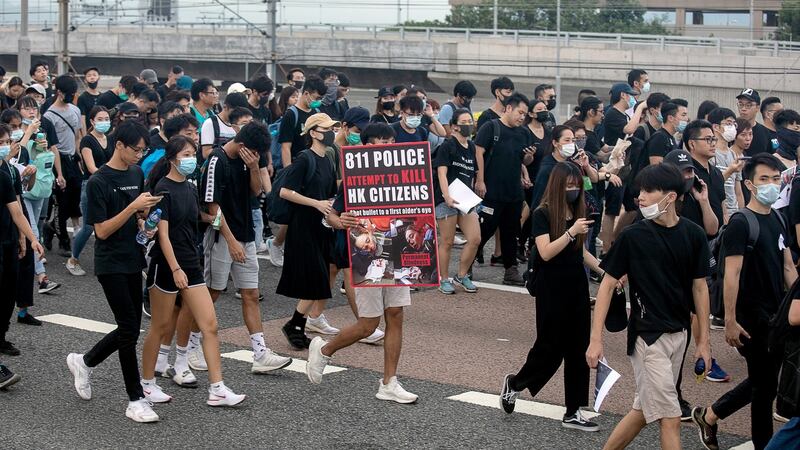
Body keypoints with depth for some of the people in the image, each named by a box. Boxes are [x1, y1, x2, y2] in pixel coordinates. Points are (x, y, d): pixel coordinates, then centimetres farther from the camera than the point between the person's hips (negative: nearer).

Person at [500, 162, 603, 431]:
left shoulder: (578, 212, 7)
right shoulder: (543, 214, -11)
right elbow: (545, 252, -22)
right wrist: (571, 231, -30)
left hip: (577, 288, 6)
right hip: (552, 291, -6)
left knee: (578, 349, 5)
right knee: (551, 347, 1)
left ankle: (573, 413, 11)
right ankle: (515, 383, 28)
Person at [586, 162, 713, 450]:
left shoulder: (693, 236, -1)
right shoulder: (632, 236, -9)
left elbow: (699, 287, 8)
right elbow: (608, 285, -4)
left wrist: (703, 340, 7)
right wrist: (596, 339, -10)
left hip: (678, 333, 4)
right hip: (647, 336, -4)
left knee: (644, 410, 14)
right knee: (670, 418, -4)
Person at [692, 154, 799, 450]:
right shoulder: (740, 224, -15)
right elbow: (731, 274, -18)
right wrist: (730, 321, -21)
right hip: (753, 317, -8)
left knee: (762, 381, 17)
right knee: (765, 384, 1)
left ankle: (709, 416, 31)